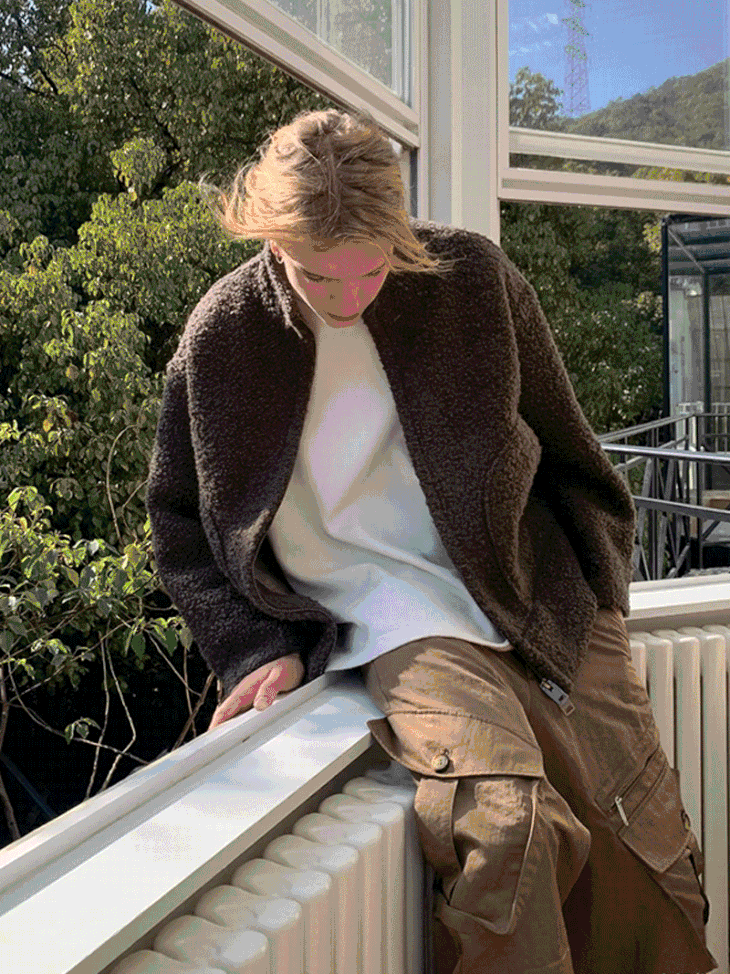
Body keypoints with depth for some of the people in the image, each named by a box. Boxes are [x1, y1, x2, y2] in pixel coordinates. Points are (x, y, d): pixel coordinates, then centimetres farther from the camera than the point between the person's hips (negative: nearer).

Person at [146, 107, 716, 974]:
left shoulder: (469, 277, -1)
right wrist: (258, 650, -3)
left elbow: (564, 457, 11)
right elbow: (182, 531, 9)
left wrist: (593, 597, 6)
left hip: (540, 601, 3)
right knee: (509, 823, -28)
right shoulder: (223, 335, -3)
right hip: (399, 623, -2)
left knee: (659, 858, 0)